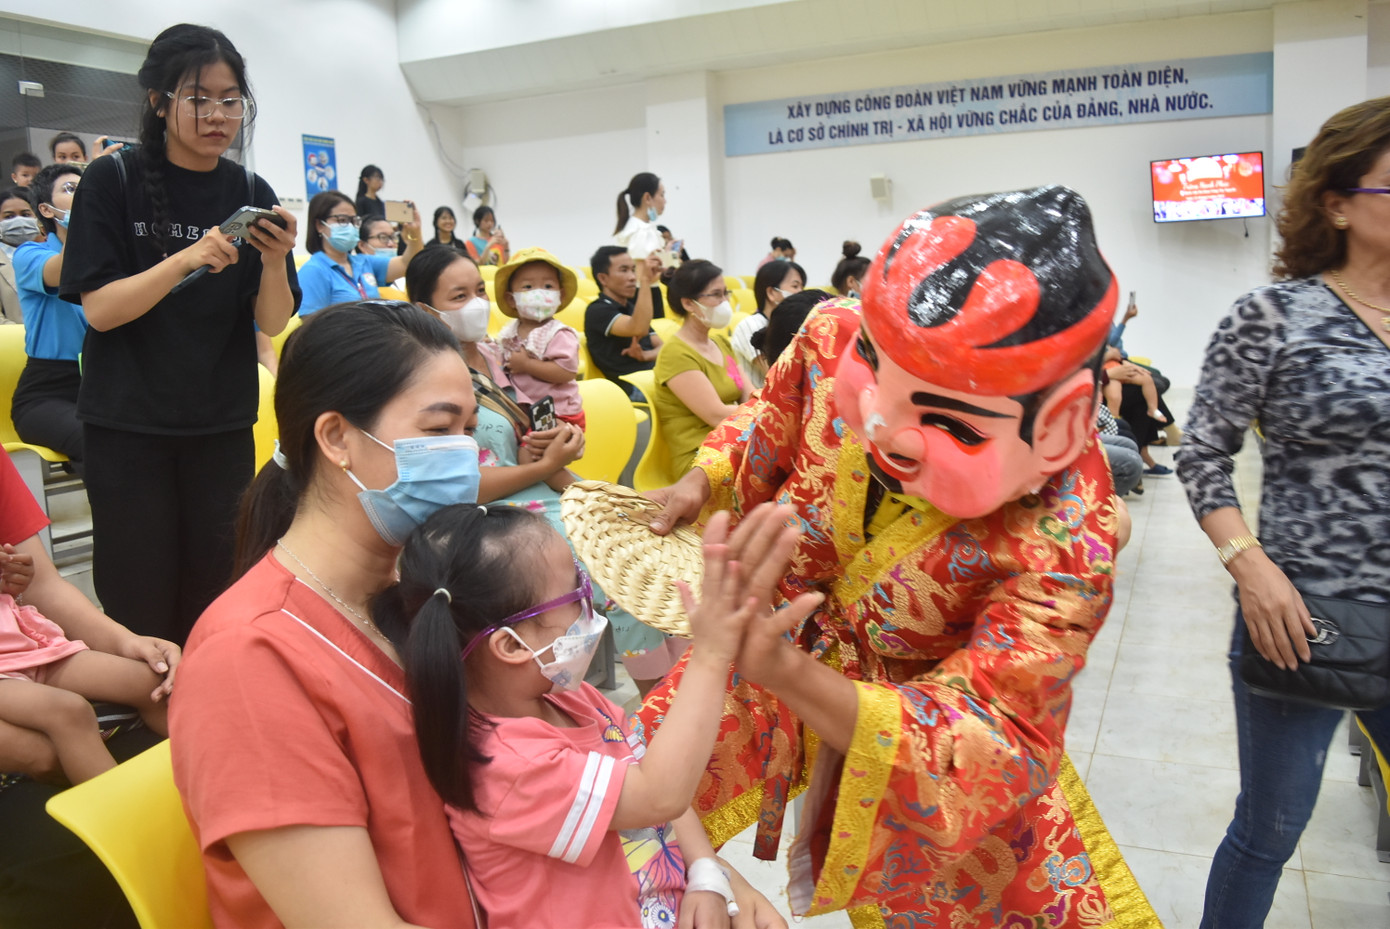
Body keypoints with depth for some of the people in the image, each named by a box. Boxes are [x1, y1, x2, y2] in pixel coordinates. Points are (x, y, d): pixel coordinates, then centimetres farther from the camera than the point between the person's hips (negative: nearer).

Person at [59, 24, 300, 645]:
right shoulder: (113, 181, -4)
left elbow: (272, 323, -1)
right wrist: (189, 259, -25)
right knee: (140, 603, 1)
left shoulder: (252, 194, 3)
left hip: (223, 426, 2)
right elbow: (99, 309, -11)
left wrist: (274, 260, -21)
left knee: (215, 599, 5)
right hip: (128, 425, -2)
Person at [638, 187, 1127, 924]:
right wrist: (700, 485, -19)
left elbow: (985, 744, -35)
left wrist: (789, 675, -50)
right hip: (782, 645, 3)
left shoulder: (1065, 538, -36)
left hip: (917, 715, -2)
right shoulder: (832, 340, -25)